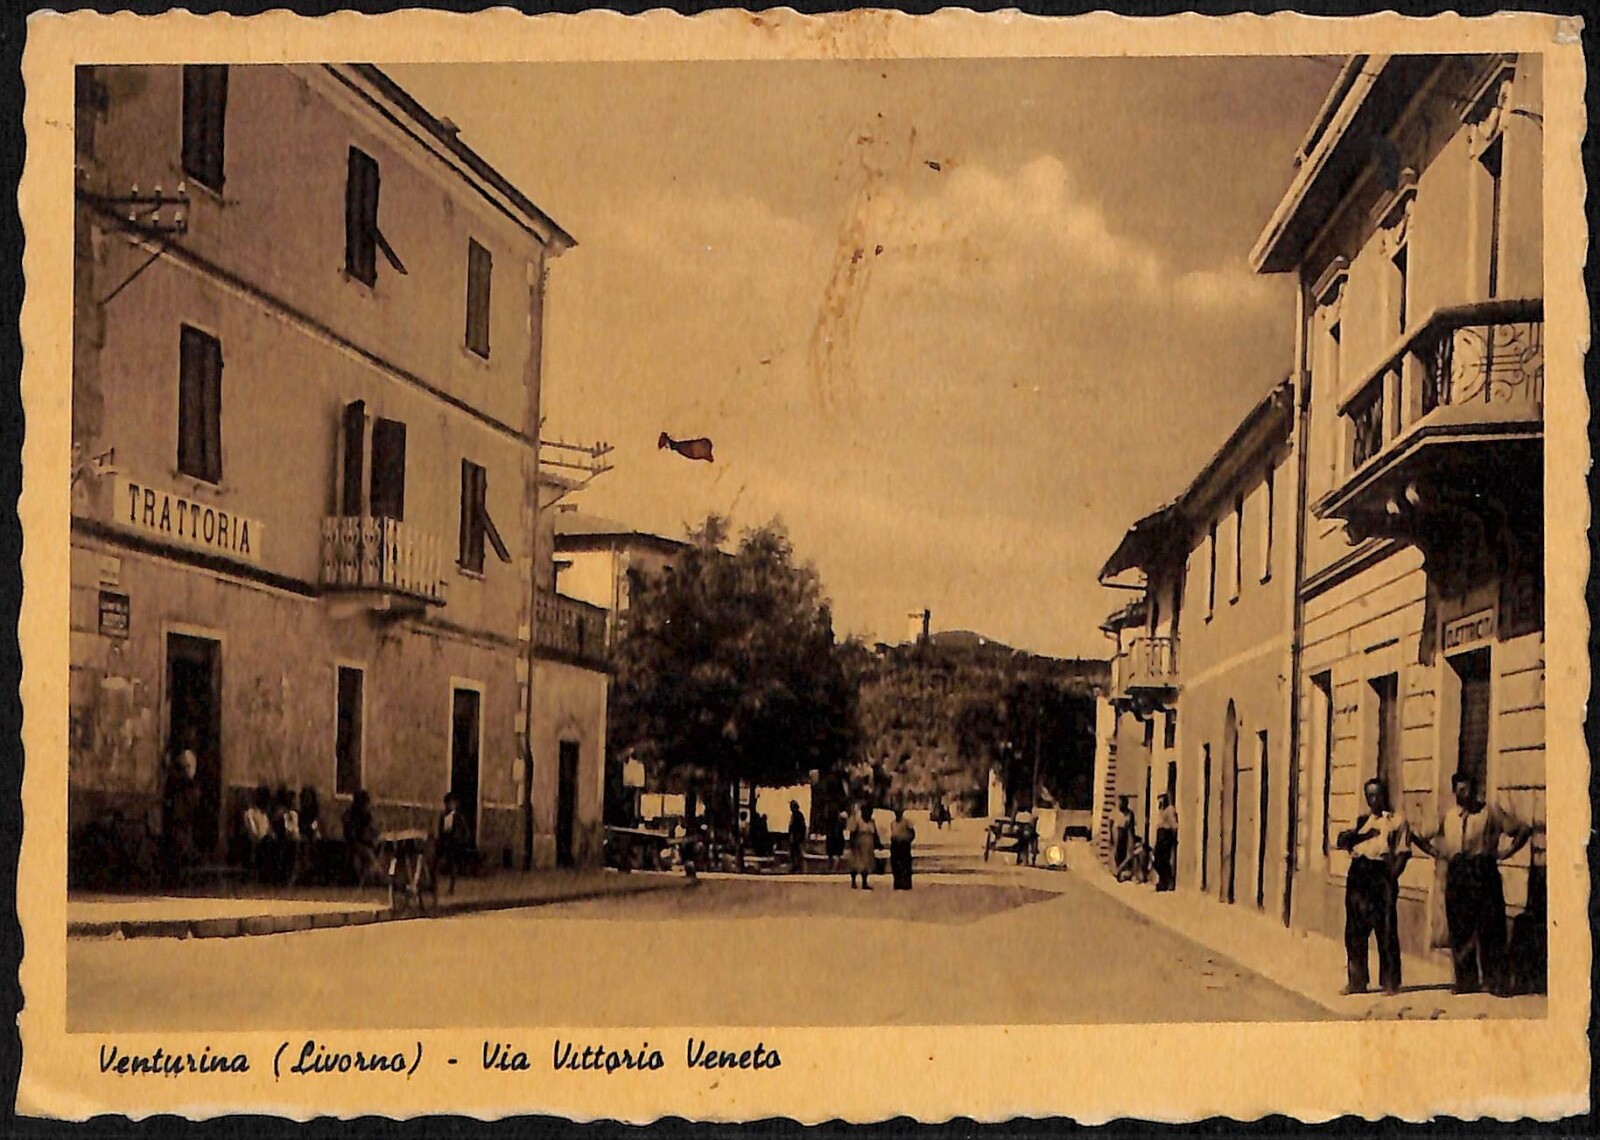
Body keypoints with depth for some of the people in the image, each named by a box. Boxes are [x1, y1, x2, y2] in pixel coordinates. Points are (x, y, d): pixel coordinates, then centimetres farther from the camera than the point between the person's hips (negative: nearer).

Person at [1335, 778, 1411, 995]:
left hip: (1383, 873, -4)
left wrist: (1392, 877, -12)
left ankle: (1390, 981, -1)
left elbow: (1402, 853, -1)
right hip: (1358, 873, 4)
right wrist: (1357, 830, -11)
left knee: (1386, 929, -6)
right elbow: (1343, 842, 7)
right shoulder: (1361, 819, 19)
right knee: (1355, 930, 5)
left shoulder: (1397, 821, 6)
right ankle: (1356, 981, 13)